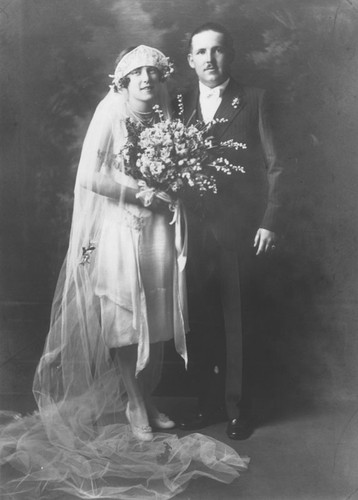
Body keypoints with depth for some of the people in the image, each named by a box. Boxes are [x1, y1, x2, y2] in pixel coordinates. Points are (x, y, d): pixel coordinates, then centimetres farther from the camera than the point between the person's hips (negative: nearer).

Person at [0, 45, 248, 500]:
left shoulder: (165, 117, 11)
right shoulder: (110, 113, -4)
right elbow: (92, 176, -11)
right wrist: (143, 193, -11)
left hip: (158, 230, 5)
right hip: (119, 229, -4)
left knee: (158, 324, 6)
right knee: (125, 322, 1)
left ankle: (147, 401, 24)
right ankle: (134, 407, 18)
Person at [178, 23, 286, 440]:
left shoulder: (253, 101, 4)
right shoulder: (181, 104, 13)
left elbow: (274, 165, 0)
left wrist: (270, 221, -9)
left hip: (238, 231, -3)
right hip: (194, 230, 3)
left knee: (237, 323, 2)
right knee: (199, 323, 7)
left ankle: (237, 409, 16)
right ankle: (208, 403, 21)